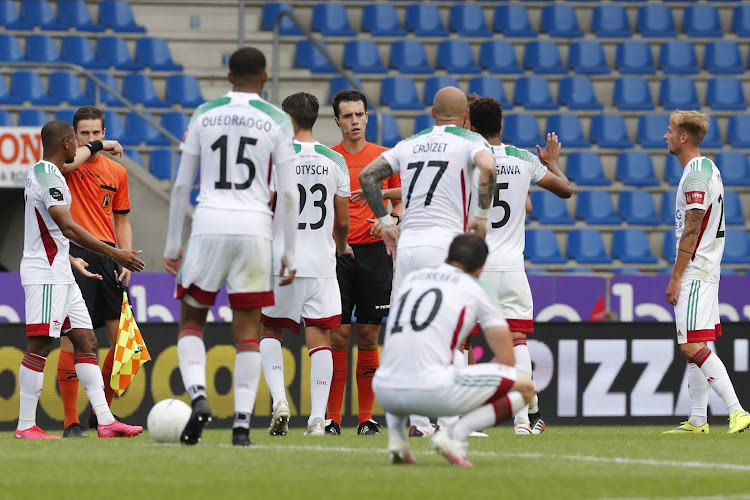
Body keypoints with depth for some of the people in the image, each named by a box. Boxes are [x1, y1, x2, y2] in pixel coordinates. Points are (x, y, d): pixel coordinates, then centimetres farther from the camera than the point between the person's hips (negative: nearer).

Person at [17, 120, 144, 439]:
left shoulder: (43, 172, 17)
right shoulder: (48, 175, -15)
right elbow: (67, 228, -22)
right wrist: (114, 254, -22)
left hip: (59, 274, 10)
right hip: (45, 273, -10)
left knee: (85, 341, 5)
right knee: (40, 346, -9)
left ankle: (105, 421, 2)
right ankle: (25, 425, -7)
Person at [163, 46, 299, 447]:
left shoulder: (203, 115, 7)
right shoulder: (277, 121, 3)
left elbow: (181, 185, 7)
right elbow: (288, 194, 0)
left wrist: (172, 244, 15)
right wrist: (290, 254, 7)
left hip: (208, 225, 0)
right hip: (254, 229, 0)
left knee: (191, 321, 13)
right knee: (248, 332, 6)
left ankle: (198, 396, -12)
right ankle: (242, 424, 0)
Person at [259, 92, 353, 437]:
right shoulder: (334, 160, 3)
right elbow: (342, 221, 8)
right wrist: (341, 246, 29)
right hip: (321, 263, 2)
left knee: (269, 331, 15)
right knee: (320, 337, 3)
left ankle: (278, 398, -4)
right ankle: (318, 418, -3)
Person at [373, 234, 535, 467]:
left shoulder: (410, 279, 25)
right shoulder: (477, 290, 11)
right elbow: (506, 359, 7)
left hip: (385, 393, 6)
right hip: (431, 392, -6)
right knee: (525, 386, 8)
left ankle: (396, 432, 15)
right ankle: (455, 434, -10)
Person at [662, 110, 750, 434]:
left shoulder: (696, 174, -15)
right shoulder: (707, 168, 17)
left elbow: (692, 230, -19)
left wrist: (676, 278, -18)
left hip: (695, 272, -11)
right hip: (705, 271, 11)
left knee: (693, 346, -15)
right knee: (694, 347, 12)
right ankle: (697, 420, 14)